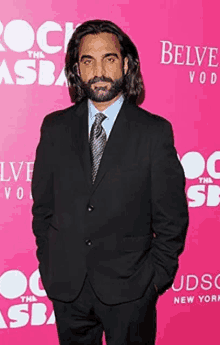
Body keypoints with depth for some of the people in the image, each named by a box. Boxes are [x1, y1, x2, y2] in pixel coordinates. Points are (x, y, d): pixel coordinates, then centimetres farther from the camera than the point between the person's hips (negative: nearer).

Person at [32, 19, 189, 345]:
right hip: (66, 286, 3)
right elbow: (43, 204, 7)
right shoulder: (55, 127, 2)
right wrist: (47, 265, 5)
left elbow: (171, 217, -3)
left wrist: (156, 277, -4)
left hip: (129, 289, -2)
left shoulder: (155, 131, -6)